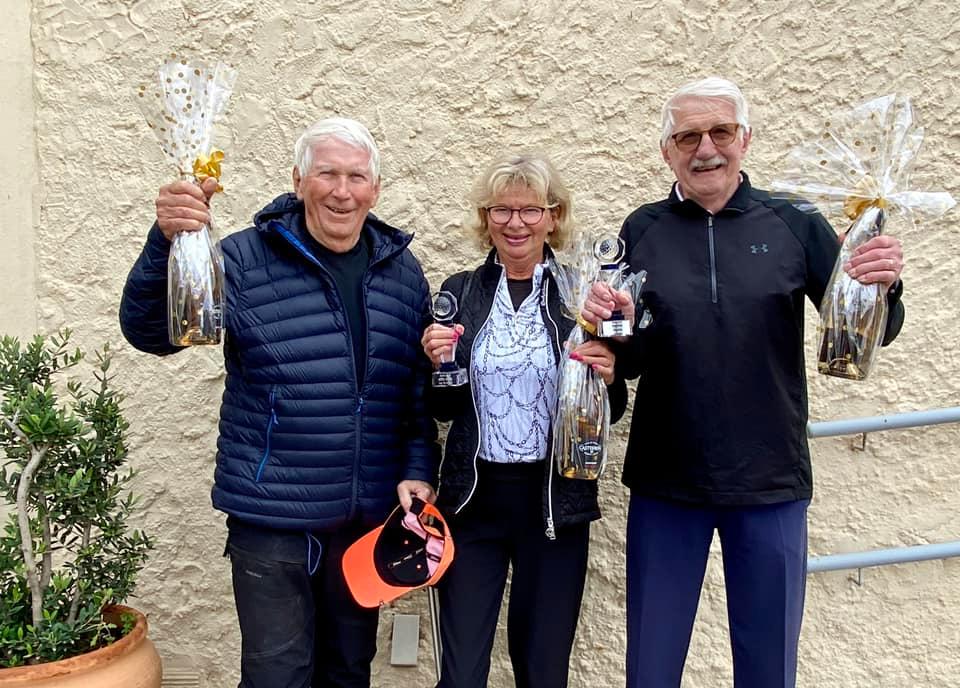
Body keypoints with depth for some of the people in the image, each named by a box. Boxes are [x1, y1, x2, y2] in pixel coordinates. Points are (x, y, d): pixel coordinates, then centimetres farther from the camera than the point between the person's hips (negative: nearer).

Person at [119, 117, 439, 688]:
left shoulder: (403, 270, 4)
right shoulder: (248, 258, -7)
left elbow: (421, 389, 9)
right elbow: (150, 333, -16)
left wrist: (417, 471, -1)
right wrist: (168, 242, -33)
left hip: (370, 514, 4)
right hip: (271, 516, -3)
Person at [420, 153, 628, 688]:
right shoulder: (459, 293, 2)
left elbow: (610, 411, 5)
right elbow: (445, 408, 7)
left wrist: (607, 379, -16)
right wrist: (437, 365, -12)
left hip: (556, 501, 0)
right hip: (474, 499, 1)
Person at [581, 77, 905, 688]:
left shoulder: (795, 225, -2)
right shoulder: (643, 232, 0)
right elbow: (628, 363, 0)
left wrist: (883, 288, -22)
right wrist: (612, 325, -21)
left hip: (771, 483, 0)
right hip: (666, 483, 1)